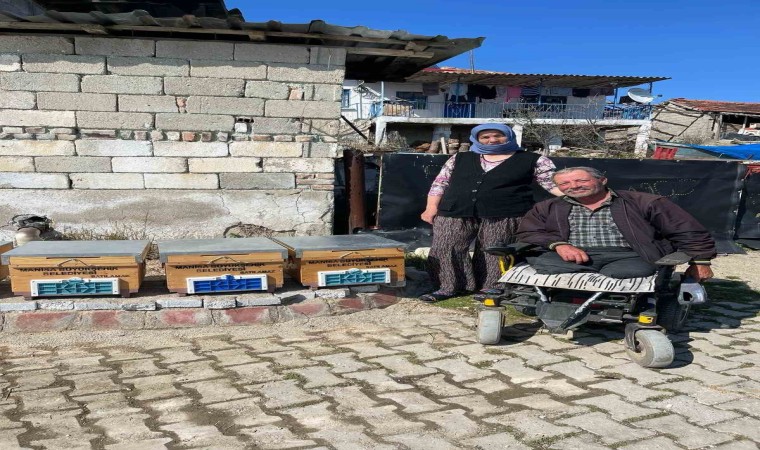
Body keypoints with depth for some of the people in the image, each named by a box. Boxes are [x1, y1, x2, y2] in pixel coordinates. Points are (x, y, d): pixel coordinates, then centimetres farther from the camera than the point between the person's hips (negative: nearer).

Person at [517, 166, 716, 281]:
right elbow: (527, 233, 7)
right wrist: (559, 244, -11)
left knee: (636, 270, -37)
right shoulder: (547, 208, 21)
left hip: (627, 255, 0)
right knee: (546, 265, -34)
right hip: (570, 256, 1)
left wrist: (699, 261, 1)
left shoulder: (641, 202, 13)